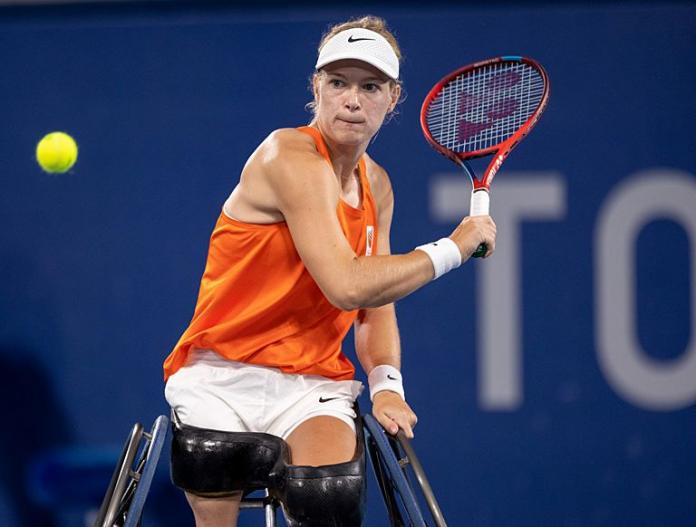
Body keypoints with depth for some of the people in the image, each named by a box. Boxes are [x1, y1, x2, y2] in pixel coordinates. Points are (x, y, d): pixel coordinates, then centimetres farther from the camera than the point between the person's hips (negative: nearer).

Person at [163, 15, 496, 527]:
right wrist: (452, 248, -13)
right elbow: (346, 286, -24)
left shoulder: (377, 186, 11)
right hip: (221, 376, -4)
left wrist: (386, 384, -4)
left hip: (313, 386, 5)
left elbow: (376, 305, 17)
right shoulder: (292, 158, -15)